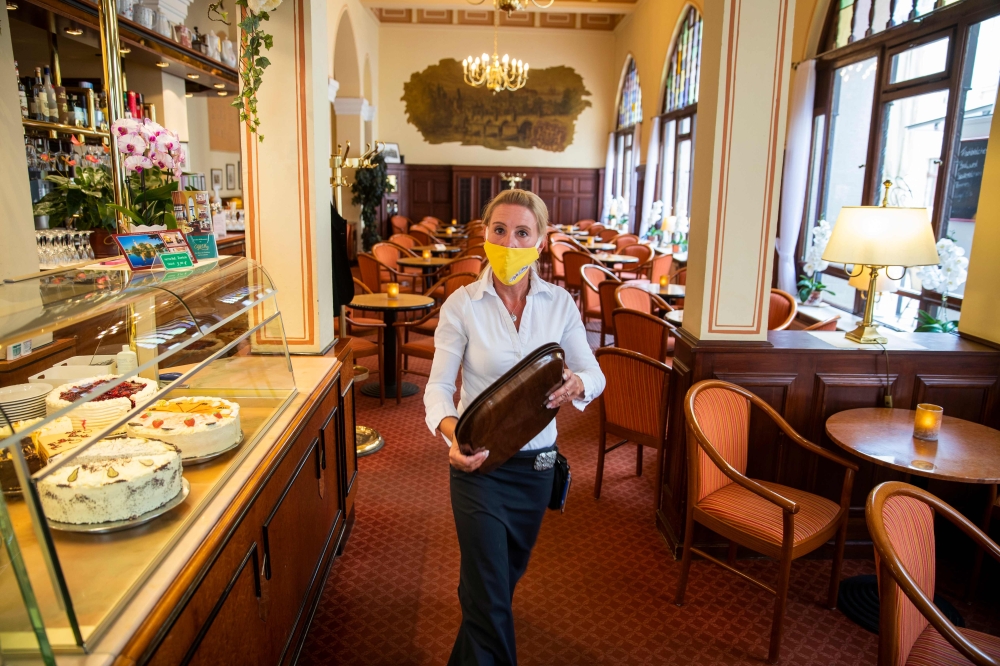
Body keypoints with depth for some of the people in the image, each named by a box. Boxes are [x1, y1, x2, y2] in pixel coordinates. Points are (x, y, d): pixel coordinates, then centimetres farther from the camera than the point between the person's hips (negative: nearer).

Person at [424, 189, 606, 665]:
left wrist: (577, 385, -27)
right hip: (478, 462, -4)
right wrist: (450, 429, -33)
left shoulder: (559, 303, -4)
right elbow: (438, 384, -12)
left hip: (536, 463, 4)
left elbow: (595, 374, -3)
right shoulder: (461, 304, -11)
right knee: (489, 595, -1)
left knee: (508, 574, 26)